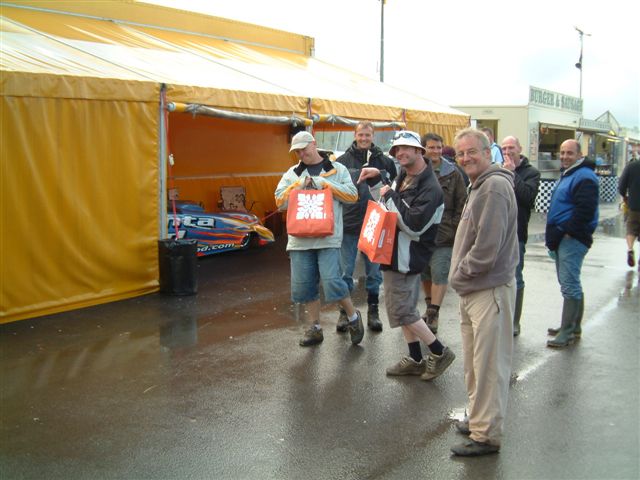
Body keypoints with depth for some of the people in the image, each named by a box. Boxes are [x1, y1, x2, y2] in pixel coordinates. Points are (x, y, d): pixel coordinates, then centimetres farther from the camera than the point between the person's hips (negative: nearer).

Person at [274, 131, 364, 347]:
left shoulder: (336, 169, 7)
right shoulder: (292, 173, 14)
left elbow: (352, 195, -2)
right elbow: (279, 201, 8)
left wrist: (323, 183, -8)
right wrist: (298, 185, -5)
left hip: (328, 237, -4)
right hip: (300, 238, 4)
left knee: (332, 281, -12)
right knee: (304, 285, 6)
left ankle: (353, 317, 12)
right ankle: (314, 328, 20)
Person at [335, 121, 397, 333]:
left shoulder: (385, 161, 3)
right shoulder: (342, 161, 2)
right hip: (348, 225, -1)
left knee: (374, 271, 9)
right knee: (345, 272, 5)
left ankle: (373, 311, 21)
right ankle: (344, 312, 16)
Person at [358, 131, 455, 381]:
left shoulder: (430, 188, -21)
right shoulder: (403, 177, 8)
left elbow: (413, 226, -27)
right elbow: (387, 197, 25)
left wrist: (390, 197, -21)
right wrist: (377, 179, 9)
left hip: (406, 258, -10)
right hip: (397, 255, 10)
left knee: (401, 310, -4)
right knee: (405, 308, 15)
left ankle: (439, 352, 9)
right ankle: (415, 359, 26)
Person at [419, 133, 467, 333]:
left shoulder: (452, 173, 0)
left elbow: (461, 204, 3)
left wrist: (455, 227, -3)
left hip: (444, 233, -3)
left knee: (439, 274, -8)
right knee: (424, 272, 15)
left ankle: (434, 314, -3)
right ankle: (430, 307, 32)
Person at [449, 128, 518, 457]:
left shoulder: (495, 186, -17)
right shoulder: (479, 185, 16)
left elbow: (487, 247, -24)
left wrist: (461, 272, -11)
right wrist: (461, 276, 13)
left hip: (491, 290, -11)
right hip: (472, 289, 11)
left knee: (489, 364, -3)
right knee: (474, 361, 20)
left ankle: (486, 435, 5)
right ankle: (477, 418, 33)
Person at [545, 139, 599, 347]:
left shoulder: (584, 178, -14)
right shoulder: (567, 174, 19)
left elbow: (585, 210, -24)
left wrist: (567, 232, -19)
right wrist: (553, 235, 19)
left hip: (573, 240, -11)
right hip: (562, 239, 11)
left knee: (569, 285, -8)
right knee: (571, 284, 16)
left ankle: (567, 332, -4)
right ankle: (574, 327, 26)